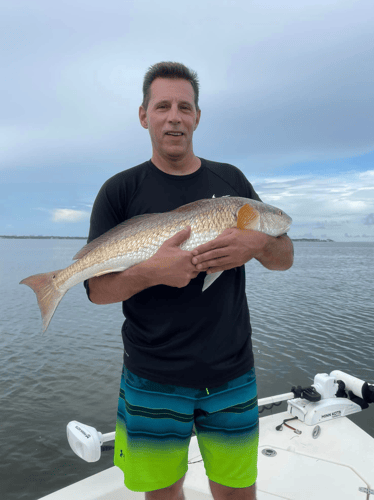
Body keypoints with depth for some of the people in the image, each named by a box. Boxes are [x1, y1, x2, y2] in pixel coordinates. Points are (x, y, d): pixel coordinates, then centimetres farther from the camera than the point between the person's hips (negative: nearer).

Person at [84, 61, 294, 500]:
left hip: (232, 375, 2)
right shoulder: (120, 191, -3)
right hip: (153, 380, -1)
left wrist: (259, 244, -17)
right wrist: (150, 272, -25)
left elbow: (285, 258, 6)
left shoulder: (231, 180, 5)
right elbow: (96, 289, -6)